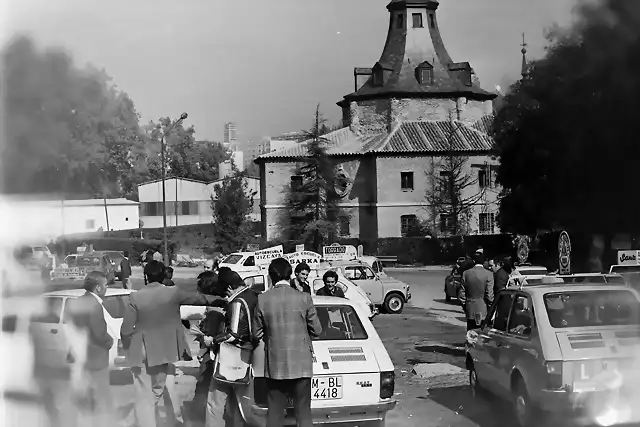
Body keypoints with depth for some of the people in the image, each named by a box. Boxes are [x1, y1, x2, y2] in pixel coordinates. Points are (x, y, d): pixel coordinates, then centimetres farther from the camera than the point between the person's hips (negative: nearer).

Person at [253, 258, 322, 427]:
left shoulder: (262, 300, -6)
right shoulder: (304, 298, -7)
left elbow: (256, 334, 0)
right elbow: (316, 330, 0)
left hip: (274, 365, 1)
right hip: (301, 364, -1)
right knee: (303, 413, 6)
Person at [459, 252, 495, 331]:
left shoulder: (466, 273, -1)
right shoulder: (488, 274, -10)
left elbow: (461, 294, 2)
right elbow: (489, 295, -10)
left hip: (470, 311, 3)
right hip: (484, 311, -2)